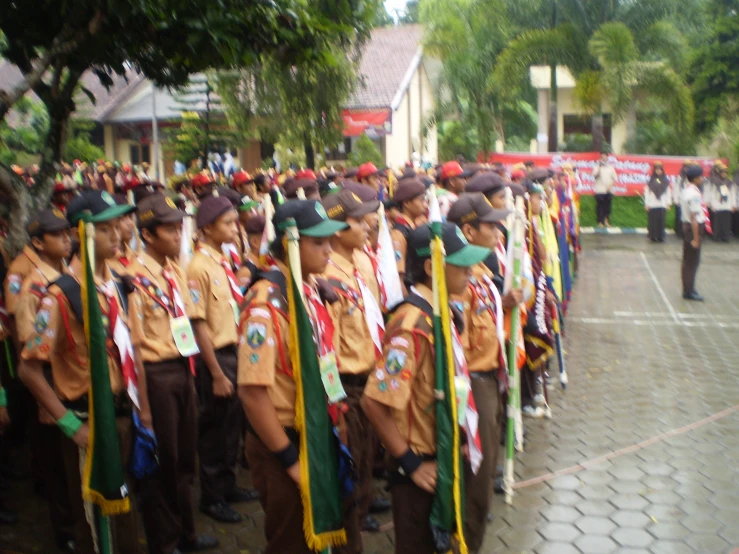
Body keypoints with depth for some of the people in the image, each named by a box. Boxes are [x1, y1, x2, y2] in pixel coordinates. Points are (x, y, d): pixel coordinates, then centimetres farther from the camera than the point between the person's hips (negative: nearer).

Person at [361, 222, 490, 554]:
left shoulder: (440, 312, 2)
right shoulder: (413, 325, -26)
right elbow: (374, 403, -28)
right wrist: (410, 464, -20)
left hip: (444, 460, 8)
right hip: (422, 467, -8)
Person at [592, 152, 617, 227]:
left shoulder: (611, 167, 10)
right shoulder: (598, 167, 1)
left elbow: (615, 178, 10)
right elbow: (594, 174, -18)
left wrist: (610, 185, -4)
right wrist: (599, 166, -17)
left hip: (608, 191, 3)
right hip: (599, 190, -3)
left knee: (607, 206, 5)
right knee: (600, 206, -3)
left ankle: (606, 221, 17)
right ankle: (600, 222, 3)